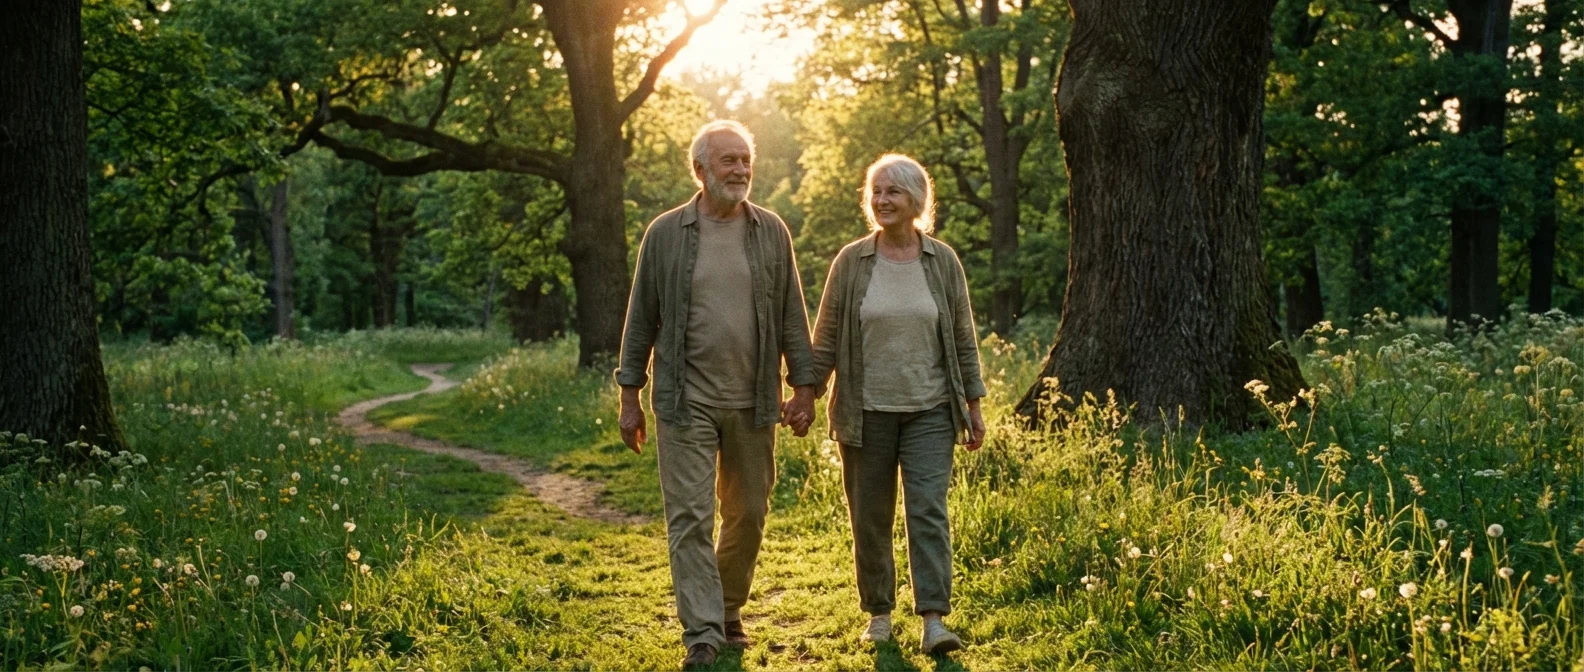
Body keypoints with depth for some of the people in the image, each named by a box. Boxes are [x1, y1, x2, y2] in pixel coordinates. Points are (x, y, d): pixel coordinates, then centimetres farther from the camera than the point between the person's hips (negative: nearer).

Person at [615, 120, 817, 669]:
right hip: (686, 401, -2)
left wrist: (803, 387, 1)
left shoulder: (771, 232, 4)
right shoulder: (665, 233, 0)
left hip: (753, 402, 2)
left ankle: (729, 611, 30)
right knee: (690, 518, -3)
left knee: (748, 514, 11)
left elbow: (792, 316, 6)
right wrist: (630, 395, 1)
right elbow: (641, 318, 3)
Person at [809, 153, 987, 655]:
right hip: (865, 412, 0)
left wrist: (973, 405, 6)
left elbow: (963, 338, 7)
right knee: (870, 519, 7)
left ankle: (934, 620, -8)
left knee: (928, 510, -8)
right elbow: (827, 337, 3)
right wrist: (807, 395, -1)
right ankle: (878, 613, 21)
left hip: (929, 411, 0)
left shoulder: (942, 262, 2)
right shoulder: (851, 262, 0)